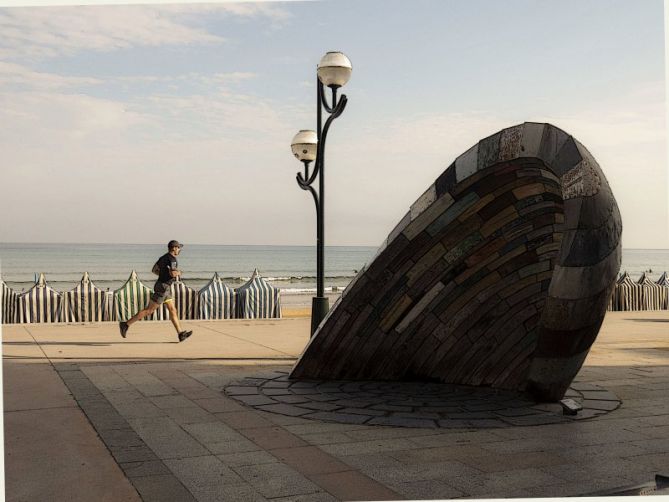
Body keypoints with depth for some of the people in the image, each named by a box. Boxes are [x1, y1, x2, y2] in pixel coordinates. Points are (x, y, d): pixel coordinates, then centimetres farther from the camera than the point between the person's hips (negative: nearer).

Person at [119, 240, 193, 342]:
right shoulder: (172, 259, -16)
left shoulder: (164, 257, 13)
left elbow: (154, 270, 20)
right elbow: (173, 273, -30)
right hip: (163, 287, -10)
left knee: (173, 310, 7)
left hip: (164, 287, 10)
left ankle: (180, 334, 6)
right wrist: (178, 273, -8)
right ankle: (126, 324, 0)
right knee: (149, 310, -5)